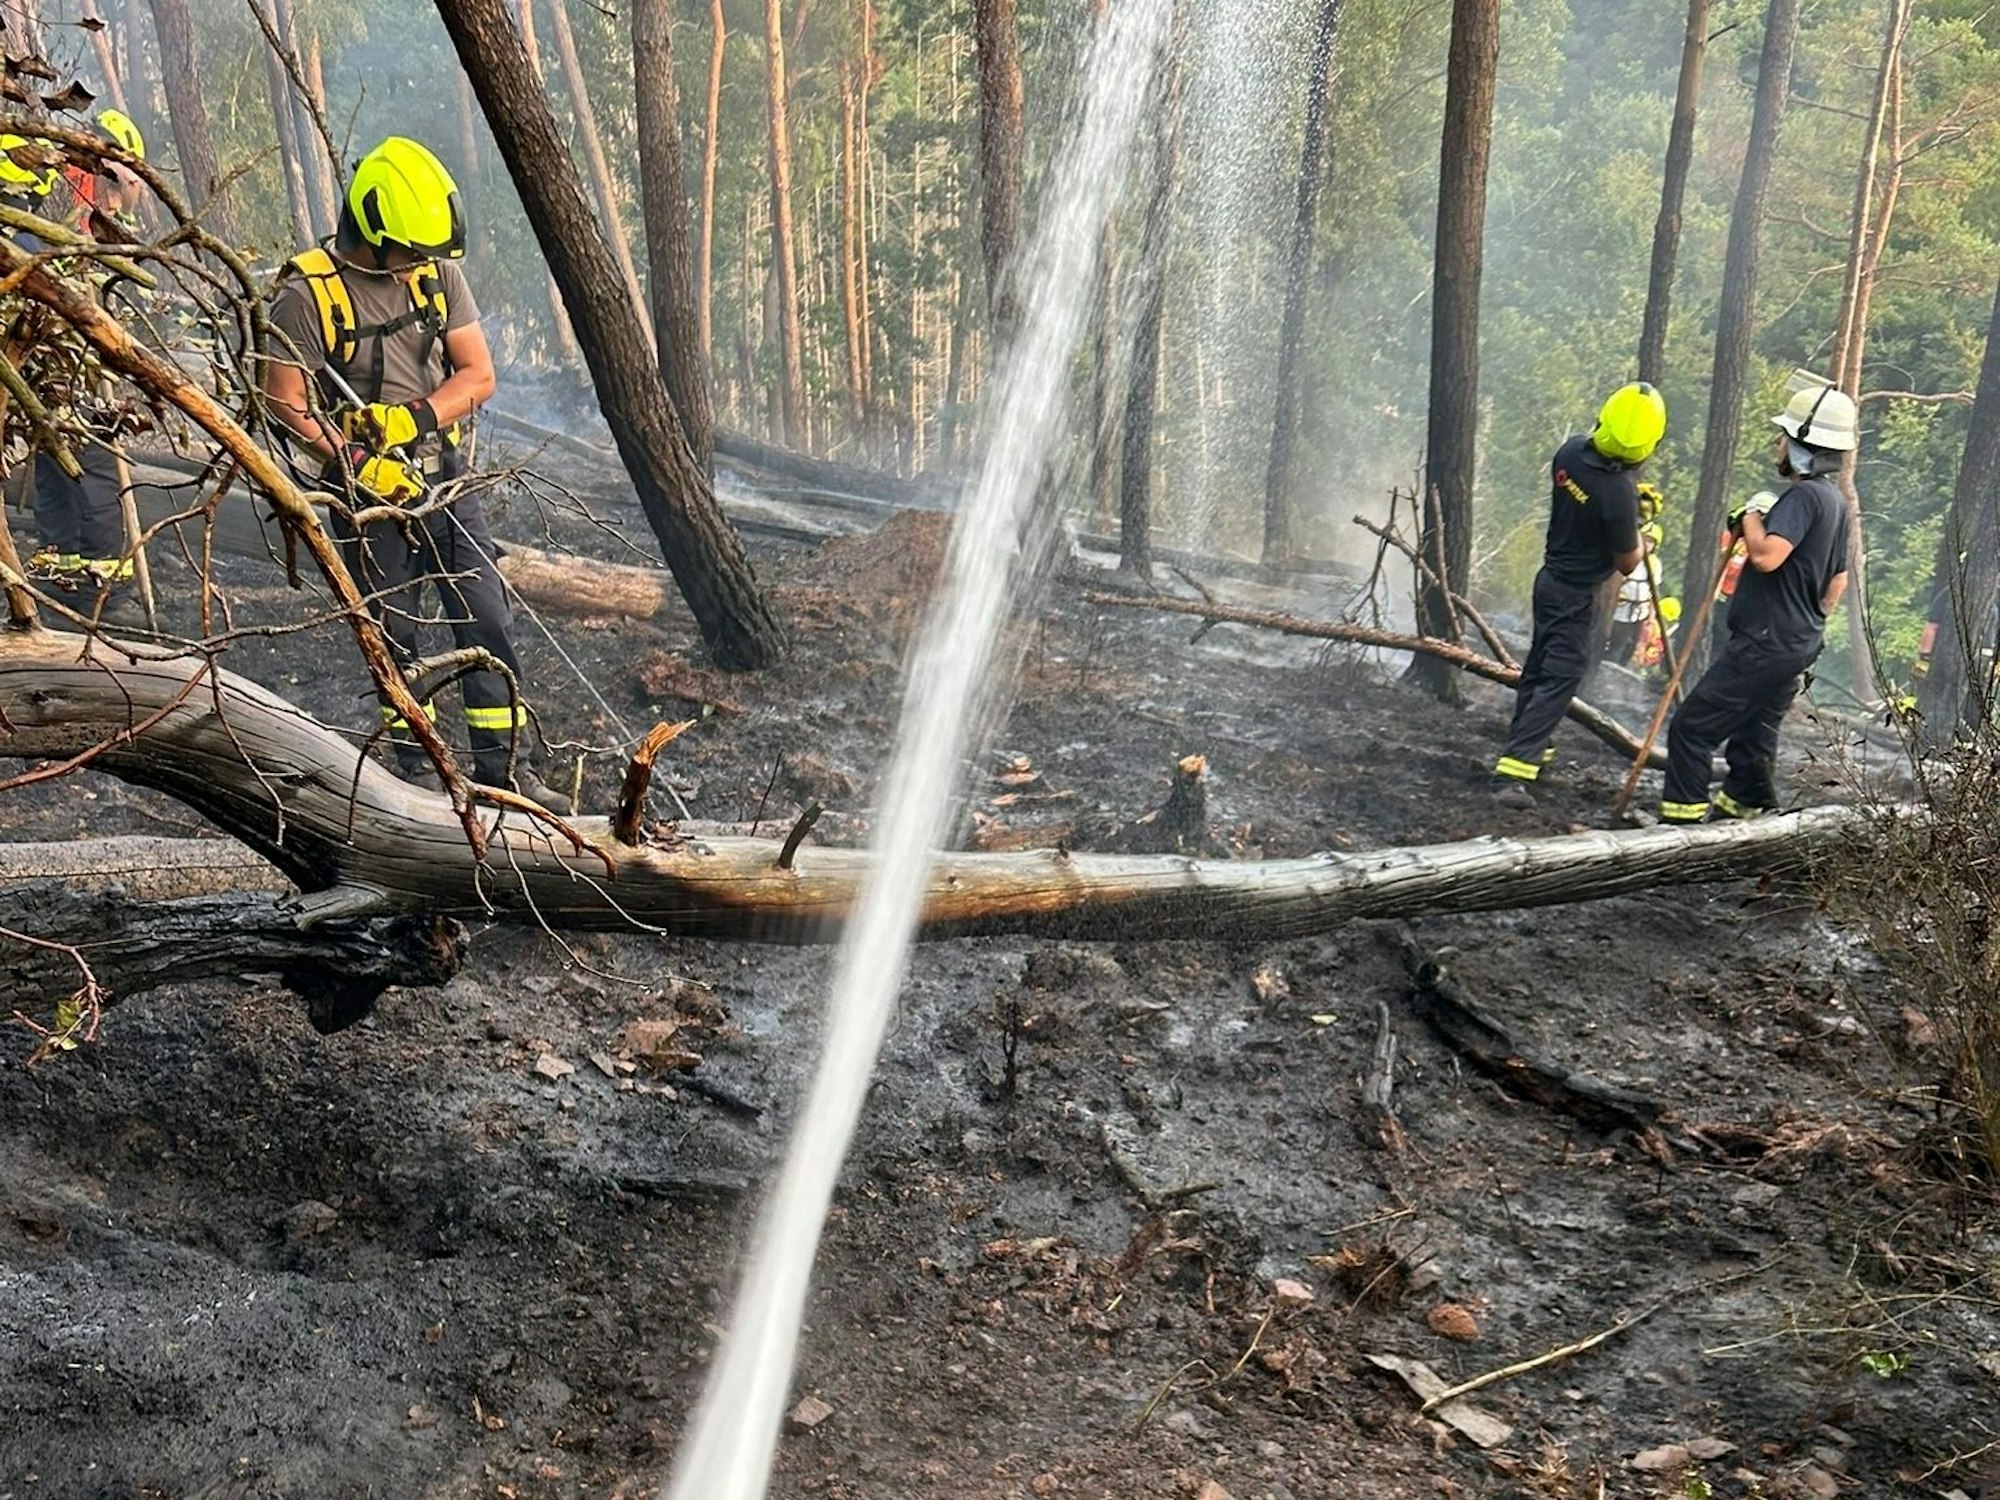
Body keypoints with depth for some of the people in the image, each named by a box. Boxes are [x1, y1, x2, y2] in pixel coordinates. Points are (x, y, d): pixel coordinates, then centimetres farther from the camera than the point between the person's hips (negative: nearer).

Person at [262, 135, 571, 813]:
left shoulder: (437, 271, 3)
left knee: (488, 623, 0)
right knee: (393, 635, 5)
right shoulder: (308, 291, -11)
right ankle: (415, 768, 18)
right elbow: (286, 403, -11)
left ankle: (506, 766, 6)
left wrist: (412, 418, -15)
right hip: (367, 489, -4)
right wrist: (359, 465, -21)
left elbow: (477, 374, 0)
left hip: (444, 474, 4)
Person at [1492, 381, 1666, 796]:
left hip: (1551, 578, 8)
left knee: (1539, 666, 20)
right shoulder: (1618, 493, -28)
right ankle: (1512, 770, -15)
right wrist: (1643, 540, 8)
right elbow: (1627, 564, -12)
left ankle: (1526, 747, 36)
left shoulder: (1572, 450, -9)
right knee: (1559, 678, -7)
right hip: (1576, 594, -8)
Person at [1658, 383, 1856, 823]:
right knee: (1754, 734, 19)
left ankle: (1684, 816, -8)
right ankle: (1749, 808, 29)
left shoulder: (1804, 495, -17)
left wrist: (1752, 514, -14)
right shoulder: (1834, 500, 15)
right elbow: (1837, 581, 23)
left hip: (1765, 644, -10)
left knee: (1691, 728, -8)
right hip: (1797, 646, 10)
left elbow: (1767, 555, -32)